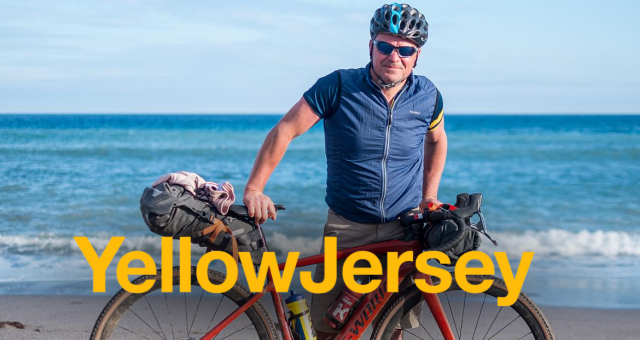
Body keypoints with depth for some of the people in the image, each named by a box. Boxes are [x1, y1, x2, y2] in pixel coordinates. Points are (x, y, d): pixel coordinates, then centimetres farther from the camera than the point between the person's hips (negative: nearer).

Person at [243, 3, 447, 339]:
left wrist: (429, 195, 10)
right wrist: (254, 189, -18)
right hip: (346, 227, -2)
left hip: (404, 228, 2)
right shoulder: (339, 86, -13)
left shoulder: (428, 96, -3)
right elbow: (284, 131, -12)